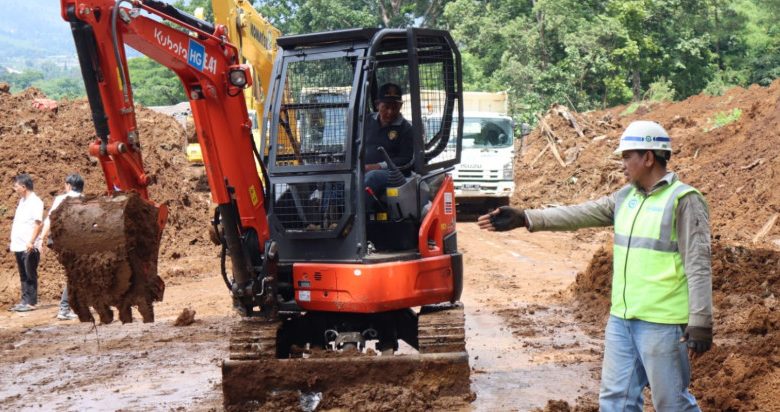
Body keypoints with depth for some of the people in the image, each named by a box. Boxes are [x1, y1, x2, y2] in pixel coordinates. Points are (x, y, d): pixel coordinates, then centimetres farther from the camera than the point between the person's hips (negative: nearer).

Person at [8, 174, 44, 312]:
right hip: (19, 246, 8)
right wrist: (14, 241, 16)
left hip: (30, 247, -8)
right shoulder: (22, 201, 16)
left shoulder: (35, 202, -10)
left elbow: (38, 223, -16)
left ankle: (31, 302, 1)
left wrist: (31, 242, -22)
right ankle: (24, 301, 16)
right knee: (23, 275, 11)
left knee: (30, 275, -2)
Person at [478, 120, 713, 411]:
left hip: (661, 322, -8)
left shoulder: (683, 200, -11)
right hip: (621, 318, 8)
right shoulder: (625, 197, 12)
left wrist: (700, 322, -21)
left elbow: (698, 265, -15)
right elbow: (578, 214, 6)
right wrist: (523, 218, -1)